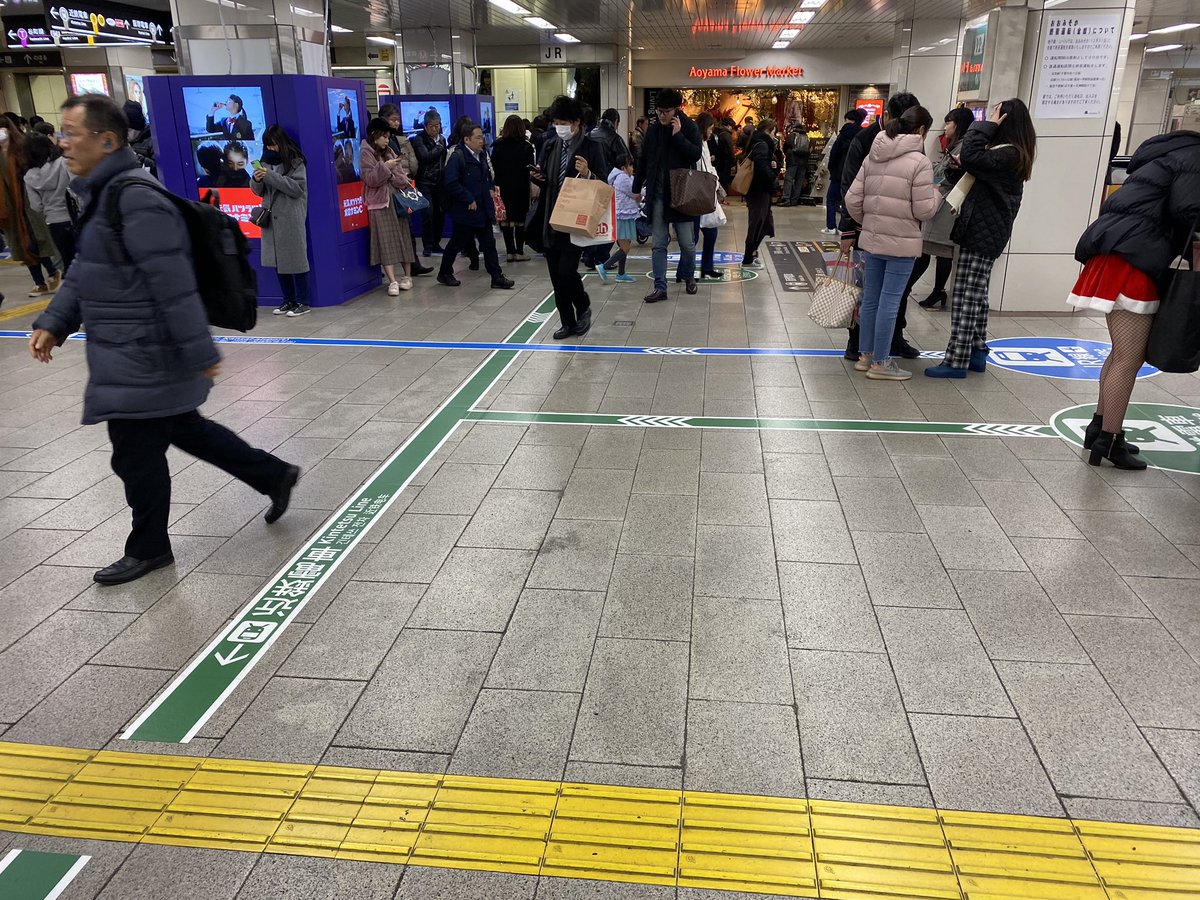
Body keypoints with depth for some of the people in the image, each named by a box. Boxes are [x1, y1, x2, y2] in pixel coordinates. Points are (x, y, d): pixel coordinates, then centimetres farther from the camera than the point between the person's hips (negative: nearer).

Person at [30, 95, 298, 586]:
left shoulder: (136, 200, -21)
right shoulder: (104, 193, 11)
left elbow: (173, 283, -24)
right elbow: (85, 271, 20)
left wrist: (199, 352, -23)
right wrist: (54, 322, 13)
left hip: (143, 359, -10)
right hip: (130, 355, 10)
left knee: (137, 455, 3)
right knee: (184, 428, 22)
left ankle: (148, 548, 22)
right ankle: (275, 475, 34)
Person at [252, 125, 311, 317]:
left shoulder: (295, 162, -4)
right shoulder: (266, 161, 12)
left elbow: (297, 188, -15)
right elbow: (258, 191, 14)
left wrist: (271, 176, -18)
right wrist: (256, 180, -8)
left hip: (291, 219, -6)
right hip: (271, 218, 6)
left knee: (295, 259, -2)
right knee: (277, 260, 7)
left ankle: (303, 302, 5)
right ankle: (288, 300, 17)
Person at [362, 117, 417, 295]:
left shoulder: (388, 152, 16)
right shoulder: (366, 153, -3)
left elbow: (400, 174, 16)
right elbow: (370, 179, -12)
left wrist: (403, 181, -5)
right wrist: (385, 167, -22)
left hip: (396, 199, 6)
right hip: (380, 202, -6)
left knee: (403, 238, 6)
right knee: (386, 241, -9)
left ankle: (407, 276, 14)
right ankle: (392, 281, -12)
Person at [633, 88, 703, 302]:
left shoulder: (689, 128, -2)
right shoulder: (653, 130, 8)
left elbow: (695, 154, -14)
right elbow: (643, 161, 15)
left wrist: (678, 135, -17)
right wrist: (637, 187, 17)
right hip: (657, 194, 3)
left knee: (687, 242, 3)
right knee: (659, 244, 1)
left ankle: (687, 276, 28)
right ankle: (660, 287, 3)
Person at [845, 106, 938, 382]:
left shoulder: (873, 157, 6)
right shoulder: (919, 162, -12)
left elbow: (852, 199, 5)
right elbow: (924, 211, -13)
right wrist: (934, 194, 7)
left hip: (872, 240, 6)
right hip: (901, 243, -6)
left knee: (870, 299, 14)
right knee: (889, 302, 0)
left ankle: (865, 355, 23)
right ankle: (880, 362, 7)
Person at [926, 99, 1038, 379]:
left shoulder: (1008, 155, -17)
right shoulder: (1012, 154, 15)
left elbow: (970, 158, -27)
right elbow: (979, 168, 17)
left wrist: (987, 126, -15)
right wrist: (963, 167, -3)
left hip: (982, 235, -10)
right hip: (984, 233, 10)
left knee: (966, 300, -8)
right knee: (977, 297, 16)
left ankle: (957, 361, -5)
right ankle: (977, 353, 25)